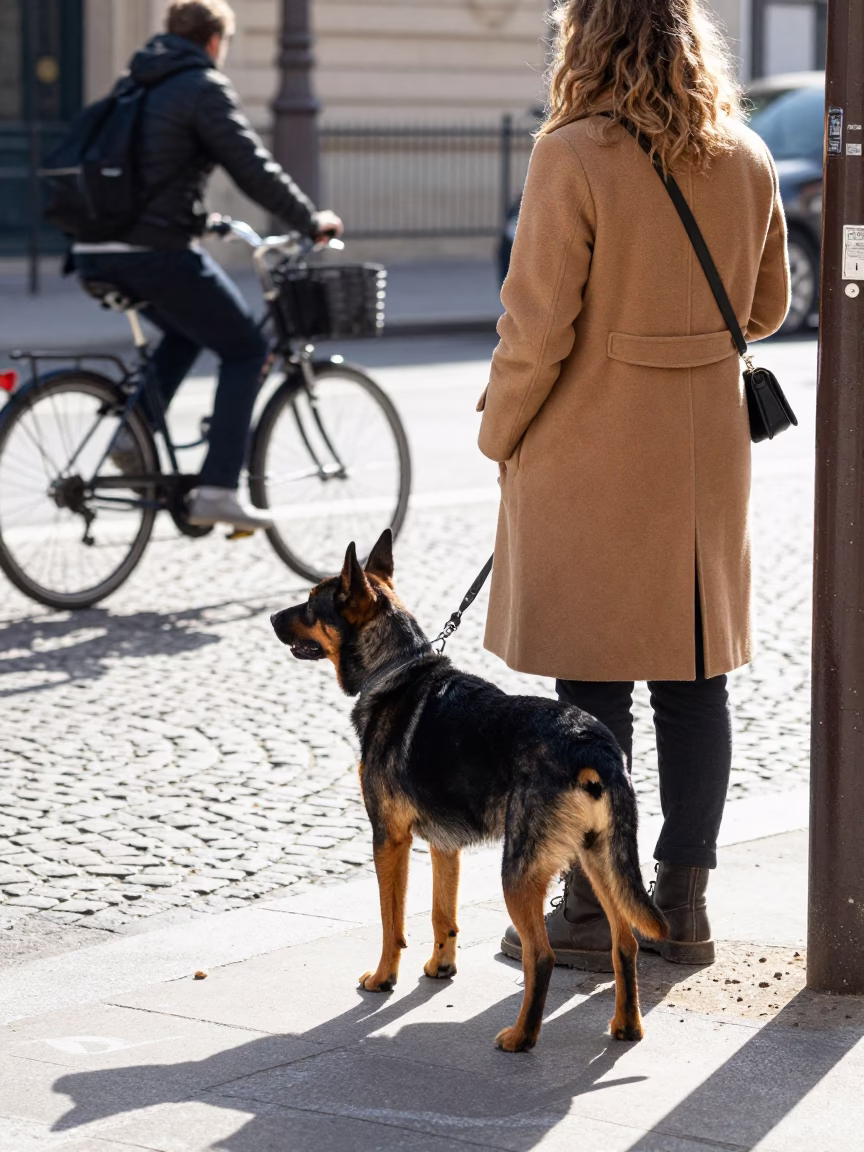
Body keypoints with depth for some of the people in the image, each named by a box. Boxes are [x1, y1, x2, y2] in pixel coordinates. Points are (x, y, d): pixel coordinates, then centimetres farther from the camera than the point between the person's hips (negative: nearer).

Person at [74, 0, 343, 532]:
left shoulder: (136, 86, 20)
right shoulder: (205, 87, -4)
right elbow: (252, 166, -10)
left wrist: (203, 219, 39)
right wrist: (311, 221, 2)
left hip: (96, 254, 8)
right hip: (156, 253, -8)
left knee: (189, 328, 31)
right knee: (246, 349, 7)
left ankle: (135, 433, 12)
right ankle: (218, 491, -1)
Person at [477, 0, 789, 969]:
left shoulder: (574, 158, -15)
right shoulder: (746, 160, 2)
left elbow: (538, 325, -15)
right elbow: (765, 308, 13)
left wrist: (499, 433, -1)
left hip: (592, 451, -5)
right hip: (705, 451, 5)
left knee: (592, 687, 2)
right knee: (694, 678, 11)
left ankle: (591, 912, 8)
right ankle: (683, 902, 18)